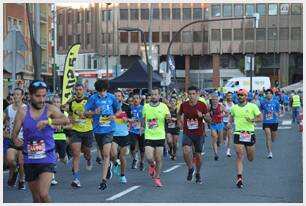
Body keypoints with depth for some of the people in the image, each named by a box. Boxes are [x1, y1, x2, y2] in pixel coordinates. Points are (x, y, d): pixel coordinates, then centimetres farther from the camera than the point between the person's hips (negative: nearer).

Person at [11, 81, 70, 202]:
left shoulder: (50, 109, -6)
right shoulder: (22, 111, -1)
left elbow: (66, 120, -22)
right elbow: (14, 133, -3)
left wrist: (48, 121, -39)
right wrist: (15, 139, -26)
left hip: (47, 159, -3)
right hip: (29, 160, 3)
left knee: (43, 194, -19)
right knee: (36, 198, 14)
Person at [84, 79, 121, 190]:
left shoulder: (111, 97, 1)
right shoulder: (93, 98, -3)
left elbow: (118, 110, 14)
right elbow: (85, 111, -5)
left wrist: (114, 115, -6)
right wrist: (93, 112, -23)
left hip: (108, 128, -1)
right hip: (97, 129, 1)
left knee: (106, 153, -13)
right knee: (103, 153, 16)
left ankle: (103, 180, -12)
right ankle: (108, 165, 50)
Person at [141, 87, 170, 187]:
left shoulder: (163, 106, -1)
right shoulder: (146, 106, 4)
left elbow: (169, 118, -9)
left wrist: (168, 117, -30)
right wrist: (142, 126, 6)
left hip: (160, 136, -1)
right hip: (149, 136, 1)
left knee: (158, 159, 4)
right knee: (149, 158, -12)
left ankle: (157, 178, 20)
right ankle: (152, 166, 24)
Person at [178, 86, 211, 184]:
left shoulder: (202, 105, -7)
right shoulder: (184, 105, -2)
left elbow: (209, 120, -4)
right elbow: (180, 114, 20)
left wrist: (203, 116, -22)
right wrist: (180, 121, 4)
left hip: (199, 134, 0)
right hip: (187, 133, 0)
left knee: (198, 155, 8)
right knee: (186, 152, -21)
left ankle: (198, 174, 31)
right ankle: (190, 168, 6)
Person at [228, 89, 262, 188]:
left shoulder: (252, 106, -2)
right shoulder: (234, 107, 6)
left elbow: (260, 118, 1)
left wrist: (252, 120, -18)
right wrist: (230, 123, 6)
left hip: (250, 134, 0)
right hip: (238, 134, 0)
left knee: (250, 159, 12)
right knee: (239, 156, -12)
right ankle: (239, 178, -13)